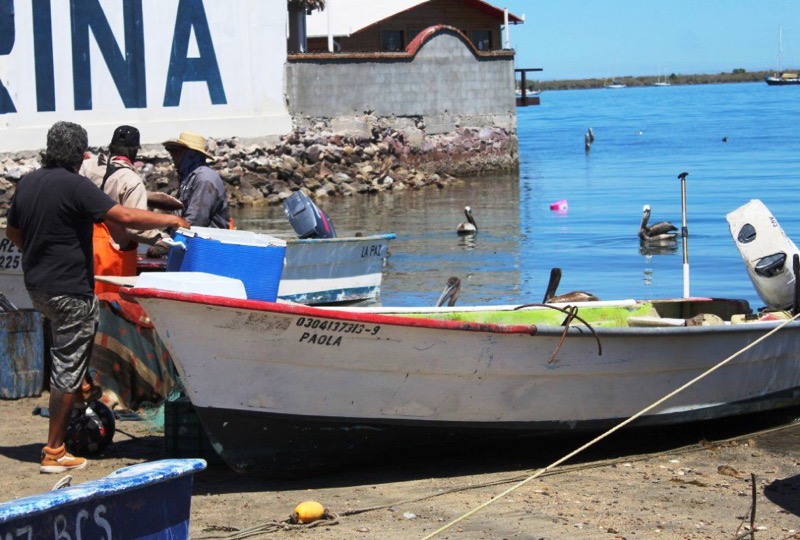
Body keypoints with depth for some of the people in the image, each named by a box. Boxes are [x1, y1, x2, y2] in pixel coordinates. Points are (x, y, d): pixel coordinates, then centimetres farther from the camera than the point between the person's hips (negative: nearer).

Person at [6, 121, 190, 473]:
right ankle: (54, 453, -1)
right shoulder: (74, 185, -16)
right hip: (69, 291, -8)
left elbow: (13, 231, 21)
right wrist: (168, 220, -9)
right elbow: (125, 217, -22)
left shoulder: (27, 183, 8)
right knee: (67, 367, -3)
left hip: (37, 286, 8)